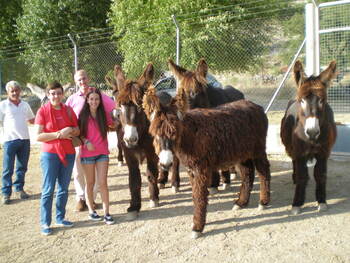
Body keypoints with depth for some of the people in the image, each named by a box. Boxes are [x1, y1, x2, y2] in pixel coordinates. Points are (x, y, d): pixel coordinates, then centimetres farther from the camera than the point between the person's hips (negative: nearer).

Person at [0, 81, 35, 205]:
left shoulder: (25, 105, 12)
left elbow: (32, 120, 23)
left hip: (25, 140, 4)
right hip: (10, 140, -4)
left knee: (22, 167, 12)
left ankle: (19, 189, 25)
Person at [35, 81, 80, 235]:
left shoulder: (68, 110, 5)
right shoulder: (42, 111, -6)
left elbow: (77, 131, 10)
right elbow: (38, 136, -13)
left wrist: (71, 131, -12)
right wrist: (59, 134, -20)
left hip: (68, 153, 4)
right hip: (50, 154, -4)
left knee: (64, 189, 13)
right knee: (48, 190, 0)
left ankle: (60, 218, 26)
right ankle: (45, 223, 10)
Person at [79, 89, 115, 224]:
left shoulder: (104, 115, 3)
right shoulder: (83, 115, -2)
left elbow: (113, 125, 14)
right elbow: (79, 133, 1)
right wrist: (86, 141, -16)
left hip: (102, 153, 1)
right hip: (87, 153, -1)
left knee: (103, 183, -2)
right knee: (90, 183, 10)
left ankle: (106, 213, 5)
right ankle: (91, 210, 25)